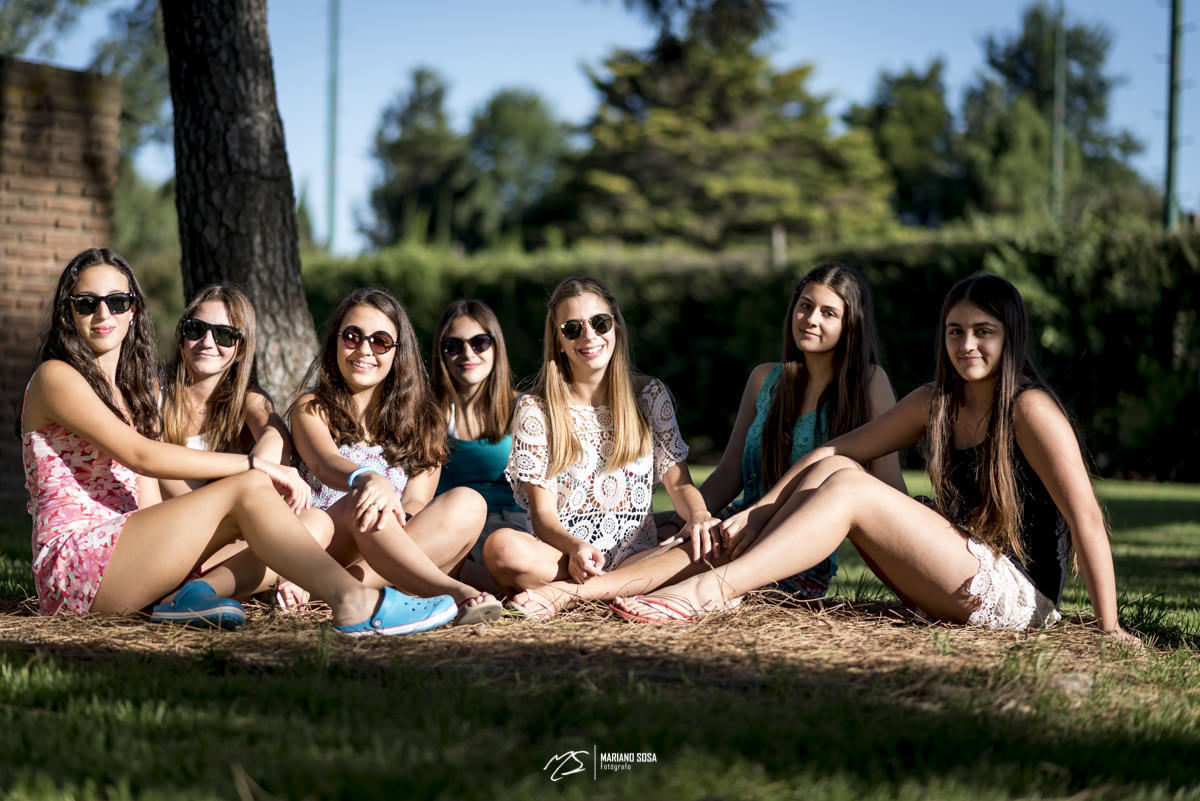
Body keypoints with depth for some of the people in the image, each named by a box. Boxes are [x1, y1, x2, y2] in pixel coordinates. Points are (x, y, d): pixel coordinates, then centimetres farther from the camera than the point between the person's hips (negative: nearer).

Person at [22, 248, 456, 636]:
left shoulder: (136, 388, 23)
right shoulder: (56, 377, -3)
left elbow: (149, 501, 15)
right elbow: (141, 455, -17)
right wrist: (253, 465, -18)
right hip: (75, 561, -8)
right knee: (248, 488, -20)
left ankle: (202, 591, -30)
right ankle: (353, 602, -33)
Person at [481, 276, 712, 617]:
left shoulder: (649, 395, 12)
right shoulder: (535, 409, 4)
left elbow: (678, 482, 8)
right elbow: (543, 514, -3)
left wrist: (698, 515, -17)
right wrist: (575, 547, -26)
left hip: (634, 551, 2)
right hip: (561, 549, -2)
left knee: (705, 554, -34)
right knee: (501, 546, -36)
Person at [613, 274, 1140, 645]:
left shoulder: (1029, 410, -12)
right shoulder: (936, 402, 10)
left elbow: (1086, 517, -17)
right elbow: (838, 449, 10)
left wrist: (1108, 627, -21)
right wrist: (756, 514, 0)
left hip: (1019, 595, -8)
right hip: (960, 587, 8)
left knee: (848, 489, -19)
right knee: (833, 469, -4)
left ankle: (716, 588, -26)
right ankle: (727, 587, -15)